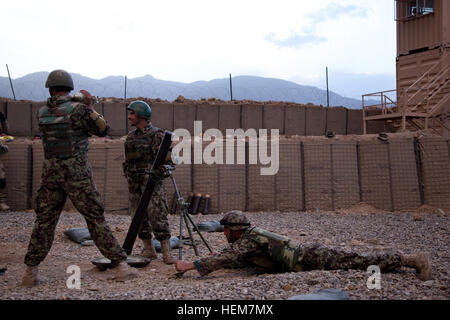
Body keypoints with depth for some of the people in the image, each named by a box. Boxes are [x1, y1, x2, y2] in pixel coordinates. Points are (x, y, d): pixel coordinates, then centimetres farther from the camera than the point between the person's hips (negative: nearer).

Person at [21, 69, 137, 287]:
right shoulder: (77, 109, -10)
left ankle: (30, 271, 15)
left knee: (44, 222, 13)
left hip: (50, 174, 4)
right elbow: (103, 130, -3)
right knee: (96, 219, 1)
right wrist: (90, 108, 5)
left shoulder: (42, 113, 5)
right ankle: (120, 265, 5)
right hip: (77, 173, -4)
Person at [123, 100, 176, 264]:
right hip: (134, 184, 7)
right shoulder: (130, 136, 14)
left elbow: (169, 159, -11)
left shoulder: (156, 135, -8)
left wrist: (161, 172, -26)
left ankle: (166, 253, -6)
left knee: (158, 217, -10)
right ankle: (149, 250, 20)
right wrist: (128, 176, 19)